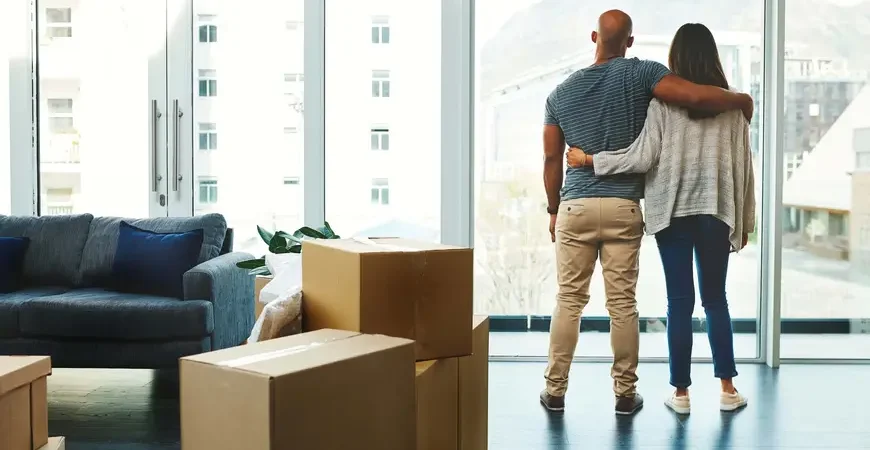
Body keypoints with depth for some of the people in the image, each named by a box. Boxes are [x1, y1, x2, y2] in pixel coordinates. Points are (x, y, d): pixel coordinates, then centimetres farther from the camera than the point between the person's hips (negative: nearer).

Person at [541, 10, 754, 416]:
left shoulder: (560, 93, 7)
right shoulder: (641, 73, -2)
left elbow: (552, 160, 8)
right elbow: (696, 97, -14)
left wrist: (553, 210, 18)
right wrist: (742, 101, 5)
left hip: (575, 207, 2)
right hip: (623, 208, -2)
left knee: (569, 301, 8)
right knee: (622, 303, 5)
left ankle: (555, 390, 12)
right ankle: (625, 393, 14)